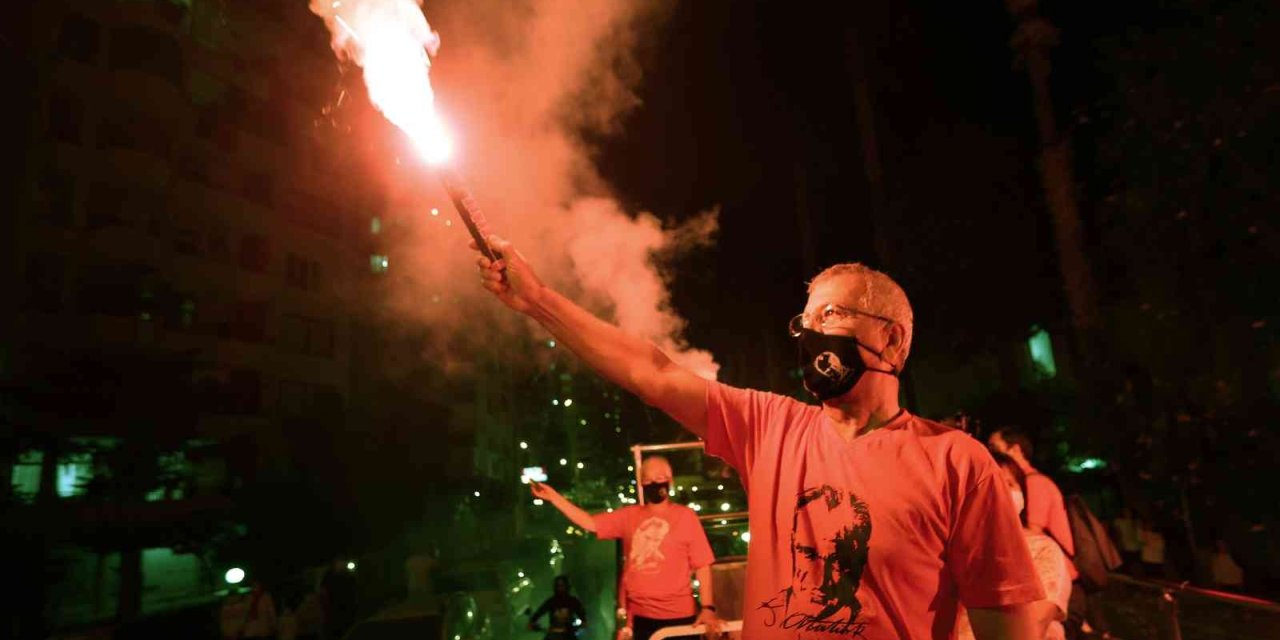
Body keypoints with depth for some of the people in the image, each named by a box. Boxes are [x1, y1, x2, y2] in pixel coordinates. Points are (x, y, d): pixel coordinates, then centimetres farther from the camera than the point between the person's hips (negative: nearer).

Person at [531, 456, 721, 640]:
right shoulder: (629, 515, 6)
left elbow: (702, 565, -6)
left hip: (679, 615, -3)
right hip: (640, 615, 3)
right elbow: (590, 523, 4)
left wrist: (708, 607, -13)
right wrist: (553, 496, -2)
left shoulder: (685, 516, -5)